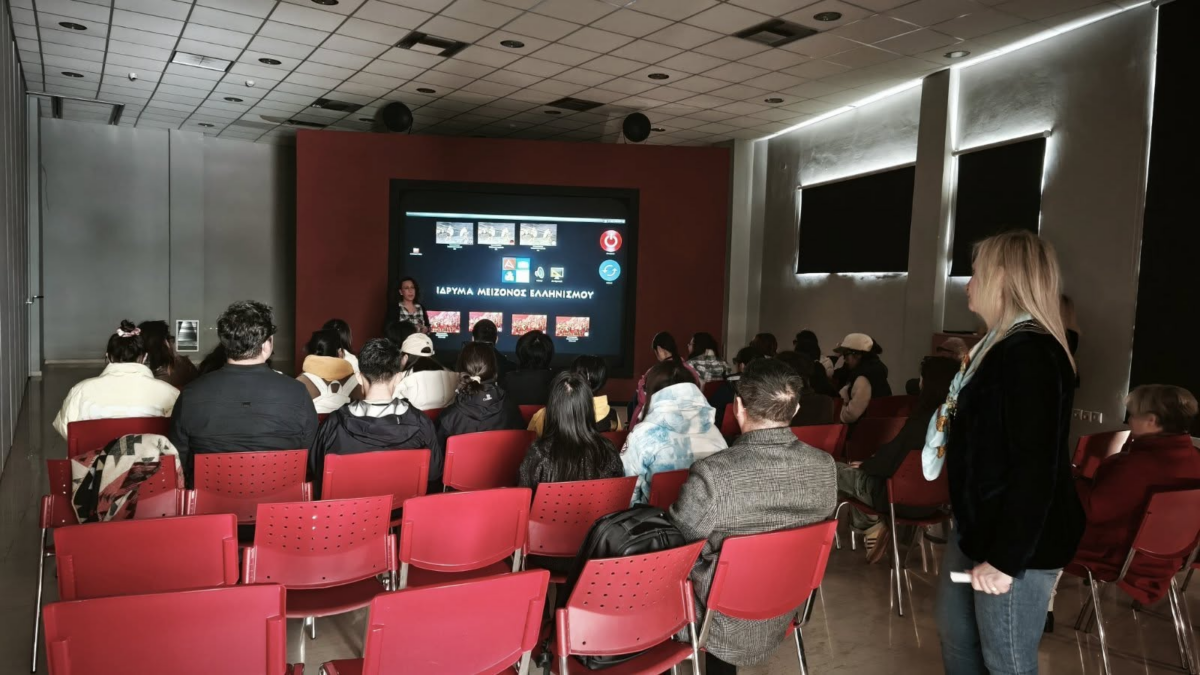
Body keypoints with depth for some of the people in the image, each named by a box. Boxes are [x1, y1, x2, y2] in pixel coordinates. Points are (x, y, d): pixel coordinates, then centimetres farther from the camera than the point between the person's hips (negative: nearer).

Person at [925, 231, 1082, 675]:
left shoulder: (1032, 353, -21)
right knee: (956, 636, 21)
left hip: (1019, 541, -10)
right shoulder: (1001, 346, 13)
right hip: (978, 524, 10)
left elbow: (1037, 468, -26)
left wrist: (1005, 558, -24)